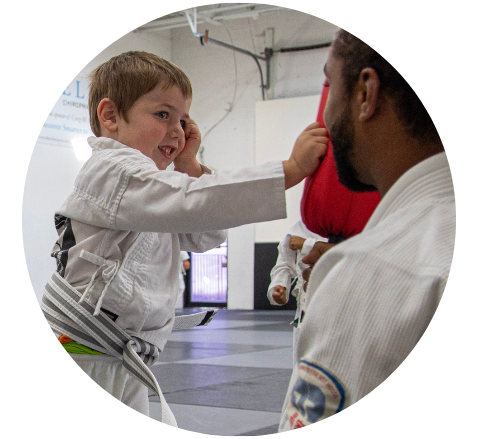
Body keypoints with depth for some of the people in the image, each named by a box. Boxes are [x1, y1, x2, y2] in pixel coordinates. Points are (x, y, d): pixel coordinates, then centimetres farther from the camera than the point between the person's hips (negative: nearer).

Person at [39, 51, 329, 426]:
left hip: (126, 365, 11)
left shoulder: (143, 192, 19)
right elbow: (195, 203, -30)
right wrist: (293, 169, -33)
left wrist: (189, 165, 8)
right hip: (93, 367, -10)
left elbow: (203, 238, 21)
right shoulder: (112, 170, -15)